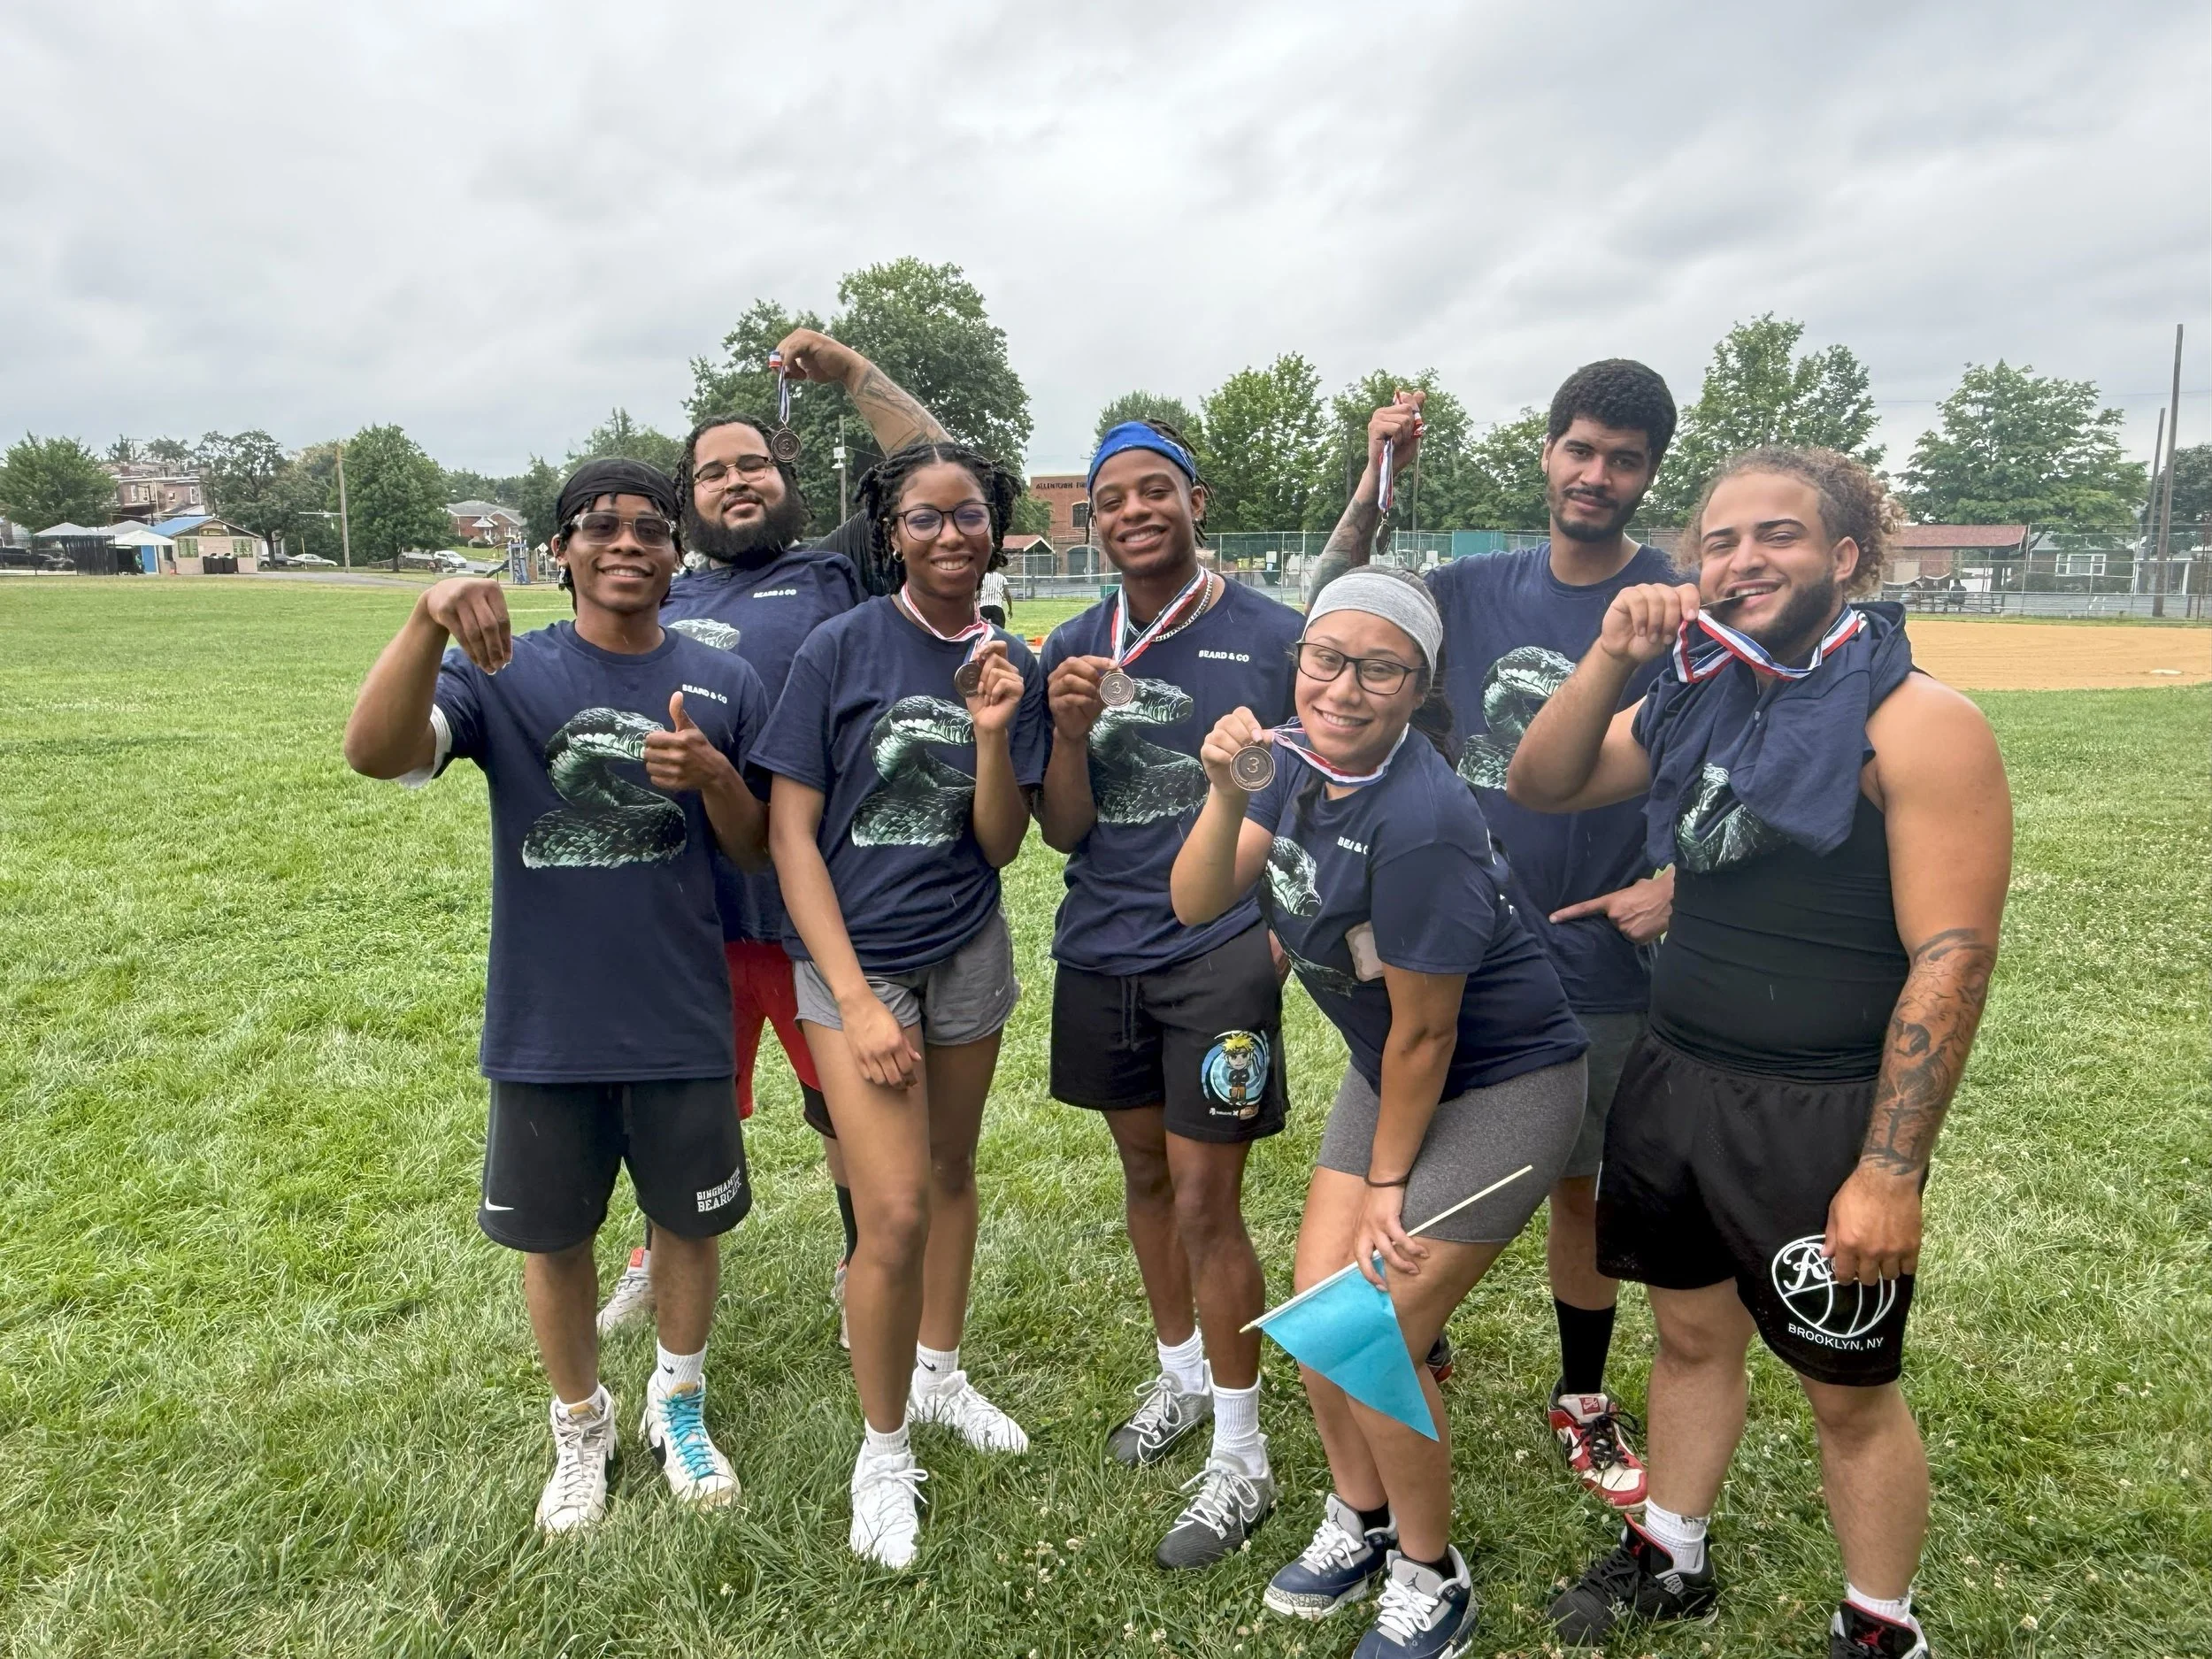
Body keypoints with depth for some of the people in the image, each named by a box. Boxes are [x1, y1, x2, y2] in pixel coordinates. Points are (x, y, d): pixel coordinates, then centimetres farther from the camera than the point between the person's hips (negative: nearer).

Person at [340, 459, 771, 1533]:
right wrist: (430, 617, -38)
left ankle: (680, 1408, 43)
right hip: (545, 1029, 0)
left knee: (690, 1221, 16)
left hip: (682, 1027, 1)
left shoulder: (721, 687, -1)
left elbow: (759, 849, 3)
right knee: (552, 1235, 16)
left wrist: (712, 777, -18)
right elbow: (375, 752, -23)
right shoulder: (504, 676, -6)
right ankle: (581, 1427, 42)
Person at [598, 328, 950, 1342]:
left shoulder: (838, 572, 3)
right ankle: (663, 1257, 45)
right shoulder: (659, 605, 12)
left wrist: (852, 374, -9)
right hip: (690, 905, 3)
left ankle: (862, 1271, 35)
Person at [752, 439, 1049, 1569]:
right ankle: (884, 1449, 15)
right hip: (853, 954, -4)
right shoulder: (840, 650, -11)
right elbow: (789, 833, -12)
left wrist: (993, 732, -19)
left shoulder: (1010, 665, 0)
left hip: (967, 948, 4)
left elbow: (1000, 847, -2)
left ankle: (939, 1376, 41)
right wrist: (856, 999, -17)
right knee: (894, 1213, -8)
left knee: (951, 1171, 17)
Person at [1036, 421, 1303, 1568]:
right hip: (1100, 955, 5)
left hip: (1221, 955, -4)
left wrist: (1282, 927, -10)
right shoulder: (1074, 651, 3)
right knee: (1143, 1172, 18)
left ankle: (1239, 1454, 17)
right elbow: (1064, 832, 1)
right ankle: (1180, 1375, 41)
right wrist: (1069, 729, -16)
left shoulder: (1273, 638, -7)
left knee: (1204, 1199, -2)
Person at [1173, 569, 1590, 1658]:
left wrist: (1387, 1182, -8)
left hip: (1501, 1086, -7)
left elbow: (1424, 1032, -21)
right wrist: (1225, 794, -29)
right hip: (1389, 1069, 8)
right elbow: (1197, 906, -11)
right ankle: (1358, 1521, 37)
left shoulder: (1418, 822, -31)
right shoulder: (1299, 764, -8)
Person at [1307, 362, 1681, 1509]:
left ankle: (1582, 1404, 36)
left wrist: (1679, 883, -17)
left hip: (1598, 969, -2)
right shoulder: (1472, 592, 2)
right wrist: (1372, 492, -6)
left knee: (1582, 1188, 14)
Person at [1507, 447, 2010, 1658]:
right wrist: (1612, 657, -8)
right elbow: (1541, 787, 7)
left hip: (1822, 1114, -5)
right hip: (1674, 1080, 6)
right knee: (1692, 1333, 21)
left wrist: (1890, 1170, -20)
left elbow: (1952, 957, -18)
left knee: (1848, 1390, 12)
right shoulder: (1699, 694, 5)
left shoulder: (1917, 724, -15)